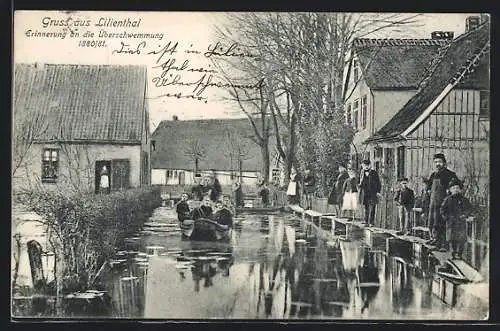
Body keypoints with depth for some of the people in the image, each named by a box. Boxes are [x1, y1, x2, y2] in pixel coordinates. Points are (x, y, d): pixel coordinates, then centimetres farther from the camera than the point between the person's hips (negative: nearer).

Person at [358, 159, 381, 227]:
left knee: (372, 209, -8)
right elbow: (360, 184, 19)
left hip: (373, 194, -3)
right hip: (365, 194, 3)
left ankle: (371, 223, -7)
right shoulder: (362, 174, 11)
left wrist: (378, 191, -6)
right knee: (366, 209, 7)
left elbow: (378, 183, 3)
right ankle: (366, 222, 12)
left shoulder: (374, 173, 2)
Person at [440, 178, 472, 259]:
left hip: (461, 222, 1)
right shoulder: (448, 199, 4)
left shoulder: (464, 199, 7)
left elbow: (469, 208, 15)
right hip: (451, 222, -1)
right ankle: (453, 253, 6)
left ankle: (459, 253, 8)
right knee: (451, 238, -1)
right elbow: (442, 209, 6)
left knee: (461, 238, -1)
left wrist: (465, 215, 0)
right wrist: (446, 217, -5)